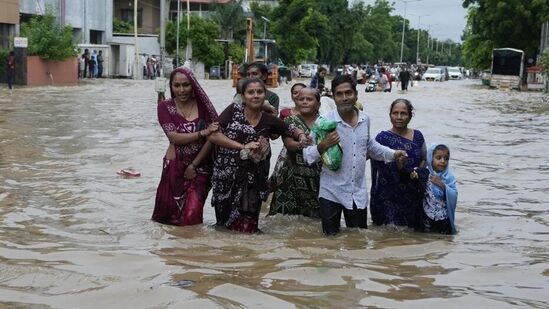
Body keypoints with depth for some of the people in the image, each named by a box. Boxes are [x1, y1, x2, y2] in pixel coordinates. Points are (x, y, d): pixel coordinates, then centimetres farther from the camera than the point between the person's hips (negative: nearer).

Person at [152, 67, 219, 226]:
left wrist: (194, 166, -10)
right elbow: (174, 137, -14)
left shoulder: (202, 105, -4)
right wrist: (203, 132, -21)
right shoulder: (165, 107, -3)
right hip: (175, 165, 0)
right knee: (171, 214, 8)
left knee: (191, 216, -6)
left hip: (201, 166, 0)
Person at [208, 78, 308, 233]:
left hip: (251, 181, 0)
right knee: (225, 223, 12)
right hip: (225, 177, 0)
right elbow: (213, 135, -10)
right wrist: (243, 146, -16)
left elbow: (293, 131, 15)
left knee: (245, 228, 0)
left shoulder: (269, 121, 1)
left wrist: (302, 136, -8)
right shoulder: (234, 110, -3)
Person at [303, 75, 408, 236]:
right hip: (331, 194, -4)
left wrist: (392, 154, 17)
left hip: (358, 194, 4)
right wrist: (323, 145, -27)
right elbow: (307, 155, -10)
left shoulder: (365, 120, 2)